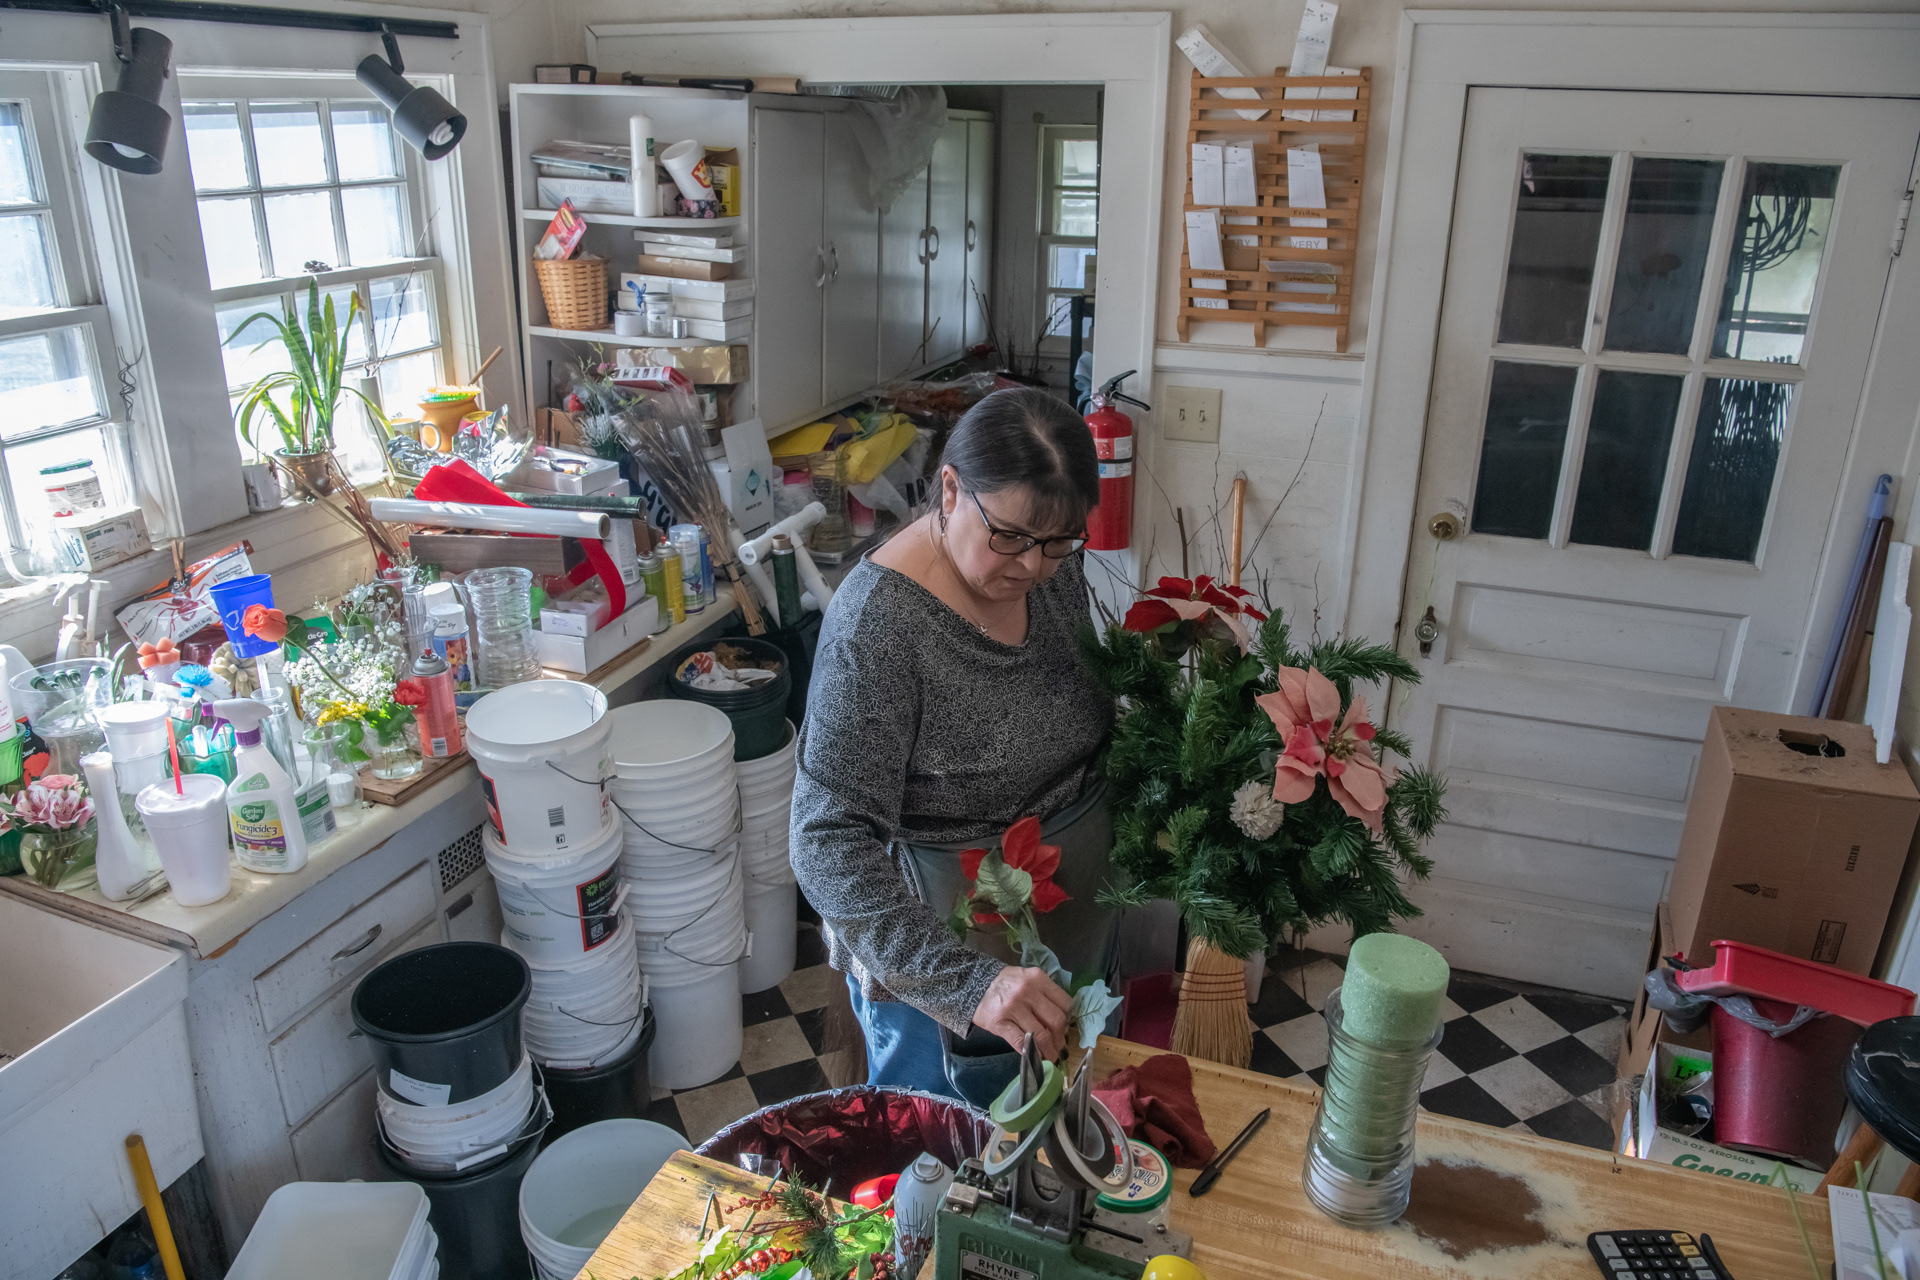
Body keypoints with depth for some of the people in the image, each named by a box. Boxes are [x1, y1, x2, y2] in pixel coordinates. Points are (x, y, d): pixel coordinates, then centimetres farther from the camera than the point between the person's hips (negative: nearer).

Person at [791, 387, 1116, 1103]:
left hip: (1075, 914, 7)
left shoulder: (1053, 567, -6)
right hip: (936, 943, -6)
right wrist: (966, 982, -40)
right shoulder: (879, 620, -28)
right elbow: (829, 845, -32)